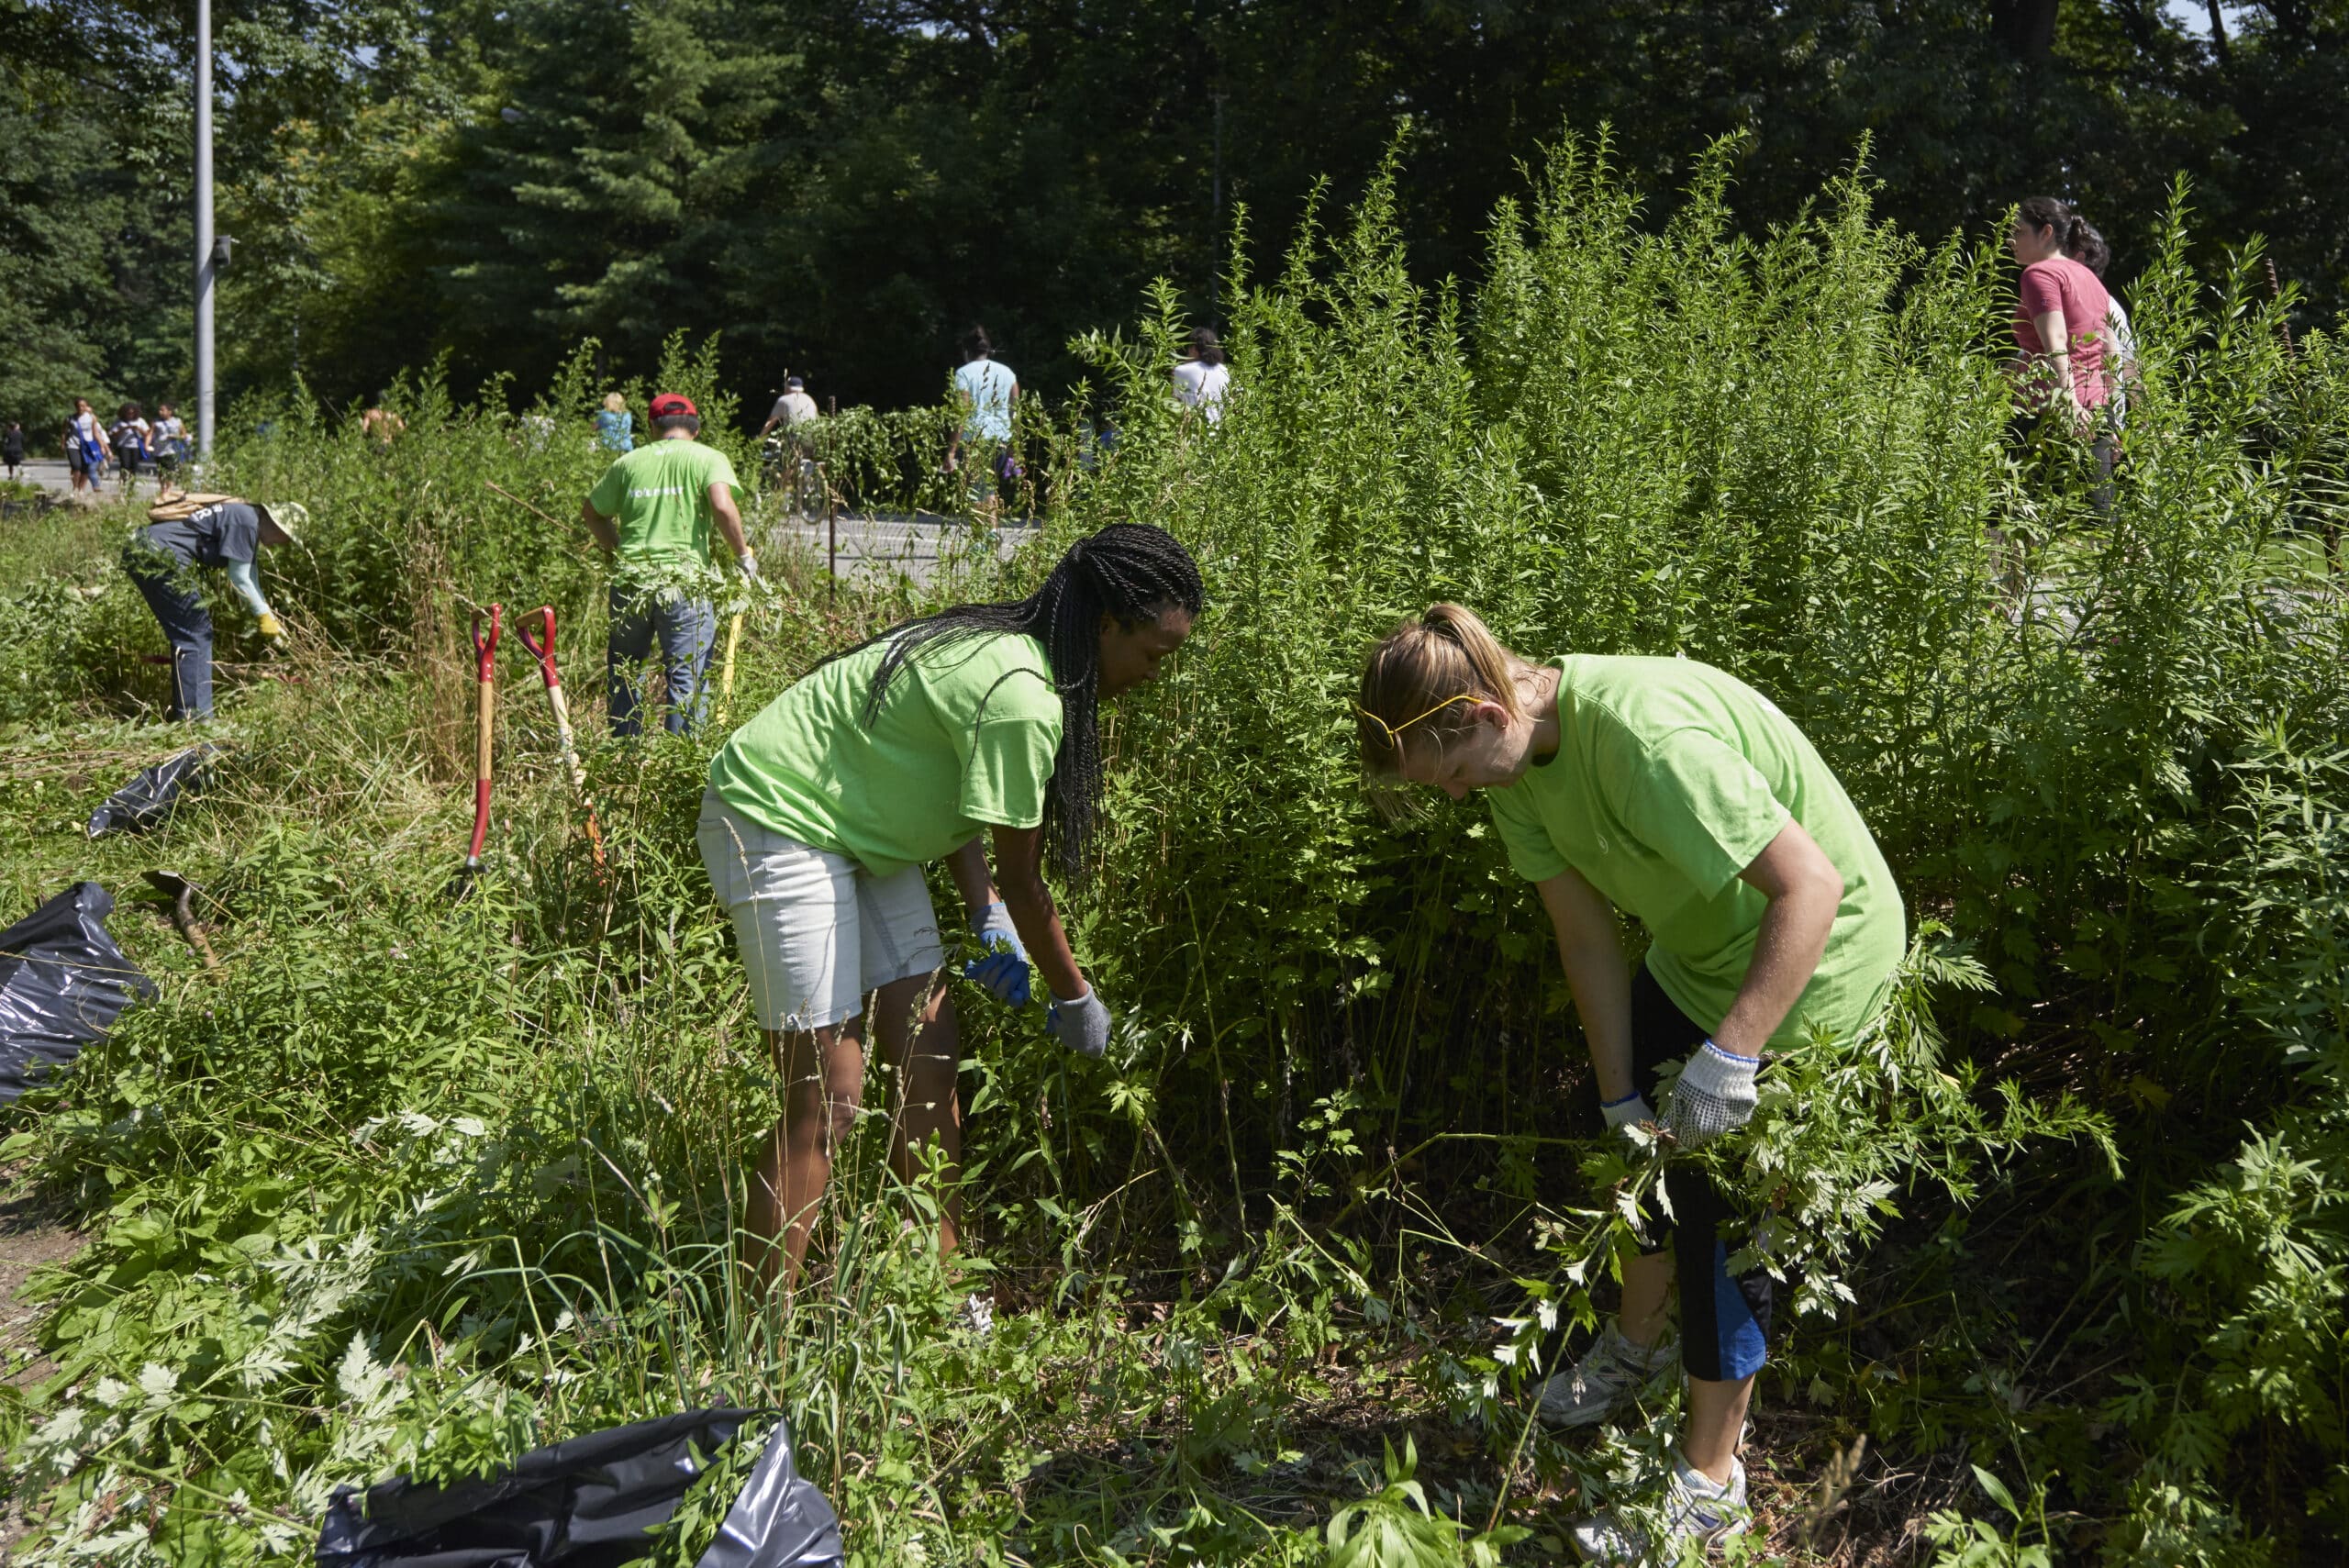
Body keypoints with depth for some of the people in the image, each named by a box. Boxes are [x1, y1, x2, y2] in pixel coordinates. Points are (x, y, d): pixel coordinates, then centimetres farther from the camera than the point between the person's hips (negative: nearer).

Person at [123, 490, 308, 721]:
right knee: (196, 634, -7)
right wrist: (264, 616, 0)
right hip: (160, 556, -11)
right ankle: (194, 718, -8)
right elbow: (239, 579, -9)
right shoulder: (246, 520, -11)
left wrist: (269, 616, 20)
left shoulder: (248, 521, 19)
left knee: (186, 634, 18)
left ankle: (182, 712, 25)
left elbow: (248, 578, 22)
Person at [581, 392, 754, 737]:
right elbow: (722, 506, -16)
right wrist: (743, 554, -5)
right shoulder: (708, 458, 1)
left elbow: (591, 512, 18)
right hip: (684, 582, -4)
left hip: (629, 582, 4)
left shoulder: (628, 462, 12)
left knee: (622, 673, 20)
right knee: (686, 679, 2)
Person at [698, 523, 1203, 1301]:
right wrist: (1077, 1001, -3)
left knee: (930, 1066, 7)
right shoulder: (1021, 698, -26)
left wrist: (988, 918, 1)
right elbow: (1023, 882, -17)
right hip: (778, 822, -10)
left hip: (861, 831, 10)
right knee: (829, 1101, -9)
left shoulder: (1013, 655, 3)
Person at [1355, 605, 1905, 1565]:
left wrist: (1729, 1056, -37)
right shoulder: (1516, 760, -10)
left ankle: (1708, 1485, 17)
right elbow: (1587, 935, -7)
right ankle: (1637, 1345, 47)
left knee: (1720, 1199, -2)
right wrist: (1622, 1098, -8)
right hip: (1699, 953, 8)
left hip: (1811, 958, -8)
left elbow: (1813, 884, -35)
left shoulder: (1647, 735, -36)